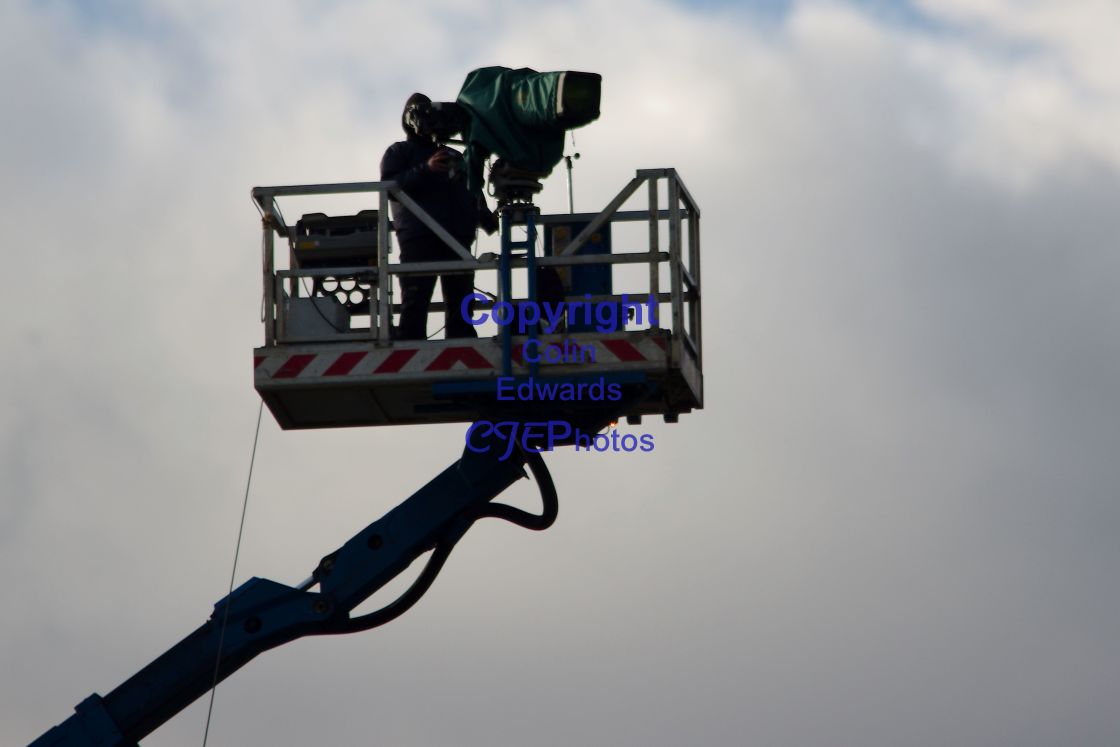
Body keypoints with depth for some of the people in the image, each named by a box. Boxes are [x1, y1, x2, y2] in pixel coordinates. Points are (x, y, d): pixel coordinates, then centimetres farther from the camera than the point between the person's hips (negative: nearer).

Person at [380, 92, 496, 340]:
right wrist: (425, 169, -15)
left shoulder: (453, 157, 30)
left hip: (457, 235, 5)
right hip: (418, 234, -5)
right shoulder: (399, 152, 15)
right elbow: (389, 185, -3)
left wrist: (482, 214, 9)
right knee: (416, 300, -14)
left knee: (460, 299, 2)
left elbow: (472, 191, 29)